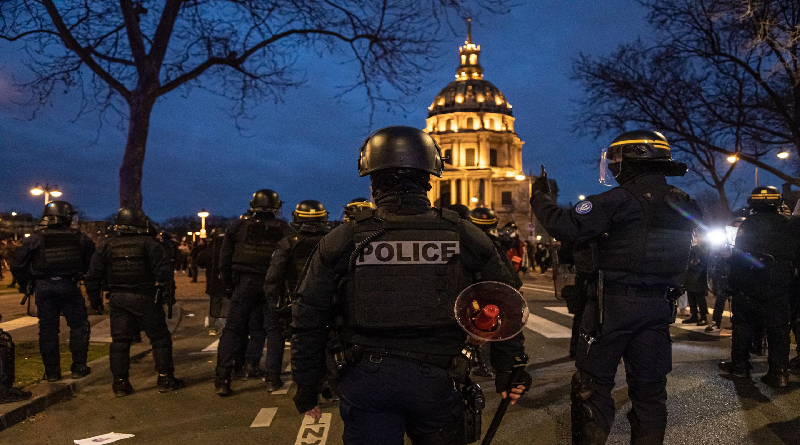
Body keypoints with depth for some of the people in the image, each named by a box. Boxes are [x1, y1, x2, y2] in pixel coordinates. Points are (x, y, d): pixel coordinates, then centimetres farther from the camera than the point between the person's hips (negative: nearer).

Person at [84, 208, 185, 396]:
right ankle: (165, 379, 9)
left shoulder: (108, 245, 7)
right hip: (144, 299, -3)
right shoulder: (148, 243, -5)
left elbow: (93, 274, 8)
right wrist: (168, 292, -5)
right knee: (160, 338, 6)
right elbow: (164, 268, -12)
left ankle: (120, 382, 10)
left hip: (118, 299, 3)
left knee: (119, 340, 9)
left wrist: (95, 299, 16)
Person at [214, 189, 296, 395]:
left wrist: (229, 286, 12)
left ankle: (222, 378, 2)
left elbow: (224, 261, 4)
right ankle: (272, 377, 11)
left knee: (232, 330, 6)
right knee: (273, 329, 10)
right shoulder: (285, 230, -1)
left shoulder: (238, 227, 2)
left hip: (244, 285, 1)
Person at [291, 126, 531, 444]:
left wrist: (307, 387, 12)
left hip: (365, 382, -1)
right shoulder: (464, 236, -2)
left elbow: (308, 320, 1)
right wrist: (509, 372, 17)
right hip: (435, 380, 2)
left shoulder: (341, 241, -3)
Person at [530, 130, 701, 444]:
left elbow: (565, 227, -21)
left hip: (613, 303, -6)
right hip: (659, 306, 7)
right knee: (649, 386, 14)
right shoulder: (683, 204, 9)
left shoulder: (620, 200, -15)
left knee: (592, 383, 4)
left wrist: (539, 197, -5)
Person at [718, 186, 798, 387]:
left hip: (750, 288, -2)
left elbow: (737, 256, -6)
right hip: (780, 288, 2)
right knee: (778, 329, 5)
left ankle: (739, 364, 16)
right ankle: (779, 372, 2)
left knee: (743, 325, 10)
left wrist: (734, 284, 1)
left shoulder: (748, 224, -5)